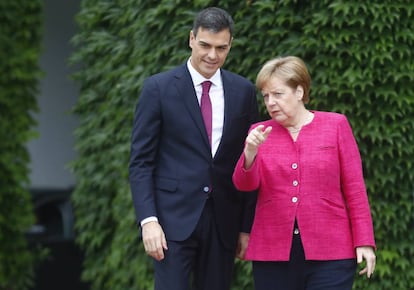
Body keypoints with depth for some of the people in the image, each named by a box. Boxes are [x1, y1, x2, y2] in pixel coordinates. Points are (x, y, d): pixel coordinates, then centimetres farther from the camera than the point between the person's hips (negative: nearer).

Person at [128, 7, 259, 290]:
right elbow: (141, 161, -4)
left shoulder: (243, 91, 7)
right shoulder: (158, 88, -2)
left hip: (223, 222, 4)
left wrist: (248, 225, 8)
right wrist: (148, 220, -13)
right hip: (175, 217, -3)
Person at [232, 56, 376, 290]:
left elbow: (354, 188, 2)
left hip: (329, 253, -2)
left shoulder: (336, 125, 4)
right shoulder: (260, 133, 9)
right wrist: (250, 153, -24)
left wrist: (364, 242, -3)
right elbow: (244, 183, -4)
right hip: (274, 253, 2)